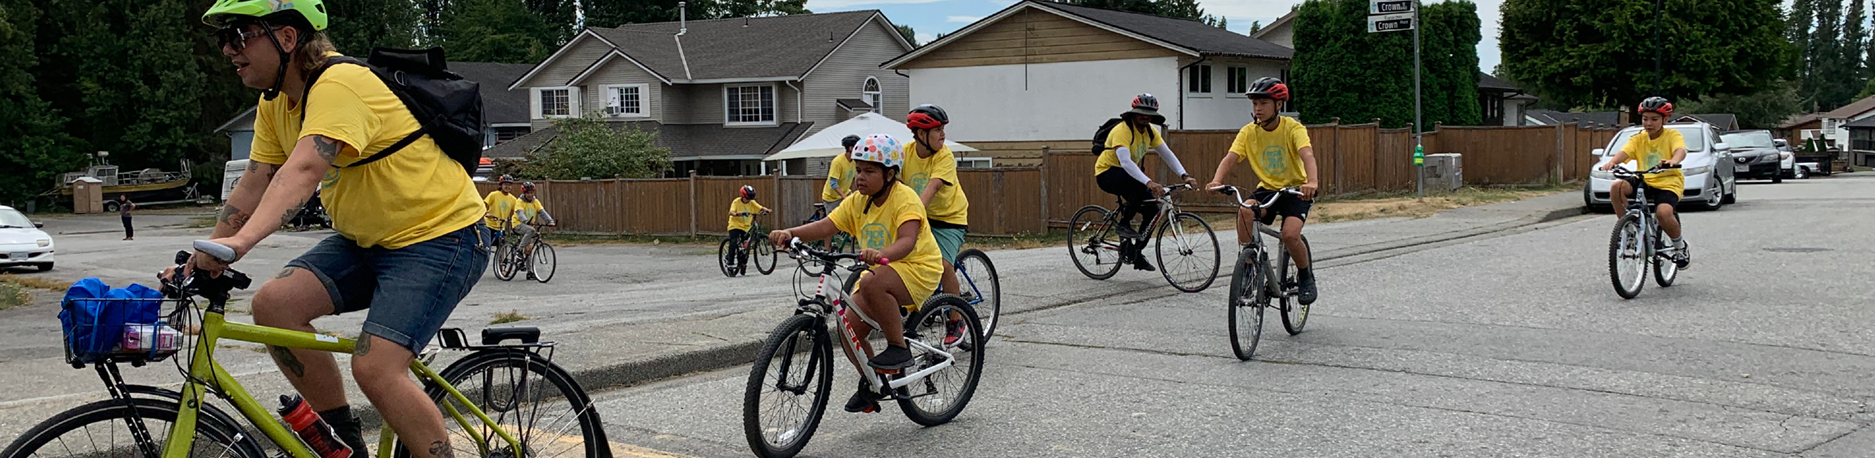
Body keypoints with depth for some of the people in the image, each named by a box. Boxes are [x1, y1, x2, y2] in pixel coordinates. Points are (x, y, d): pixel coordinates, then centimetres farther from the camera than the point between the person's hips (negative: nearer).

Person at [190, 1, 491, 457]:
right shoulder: (276, 103, 6)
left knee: (375, 369, -21)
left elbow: (303, 171, -37)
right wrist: (203, 258, -5)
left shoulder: (340, 85, -23)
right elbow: (253, 188, 5)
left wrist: (242, 241, -49)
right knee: (273, 303, -10)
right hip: (368, 239, 9)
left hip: (441, 235, -9)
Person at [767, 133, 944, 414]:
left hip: (917, 268, -8)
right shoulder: (857, 201, 3)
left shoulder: (904, 198, -18)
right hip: (881, 271, 8)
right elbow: (825, 226, -9)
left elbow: (908, 240, -34)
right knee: (850, 328, -5)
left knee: (872, 283, -37)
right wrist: (790, 233, -28)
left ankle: (898, 347, -20)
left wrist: (881, 253, -54)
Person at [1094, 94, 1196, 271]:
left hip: (1128, 174, 8)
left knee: (1152, 210, -6)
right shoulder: (1123, 130, -26)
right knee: (1141, 186, -35)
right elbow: (1125, 162, -39)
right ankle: (1124, 223, -16)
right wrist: (1149, 183, -50)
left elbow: (1167, 154, -4)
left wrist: (1184, 176, -19)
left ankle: (1136, 253, 9)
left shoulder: (1150, 131, -1)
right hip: (1106, 173, -8)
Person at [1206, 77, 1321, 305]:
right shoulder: (1248, 132, -5)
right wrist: (1217, 180, -39)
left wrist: (1312, 182, -52)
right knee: (1245, 211, -30)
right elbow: (1231, 158, -17)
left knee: (1290, 235, -26)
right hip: (1267, 189, 3)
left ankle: (1305, 275, 5)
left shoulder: (1292, 127, -14)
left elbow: (1307, 154, -31)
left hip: (1296, 190, -3)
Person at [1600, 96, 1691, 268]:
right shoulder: (1638, 139, 6)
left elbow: (1681, 151, -24)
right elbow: (1624, 152, -12)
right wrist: (1612, 162, -36)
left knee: (1663, 212, -31)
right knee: (1617, 187, -25)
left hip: (1669, 183, -4)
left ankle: (1680, 246, -1)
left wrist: (1673, 161, -49)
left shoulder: (1672, 135, -3)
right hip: (1645, 182, 4)